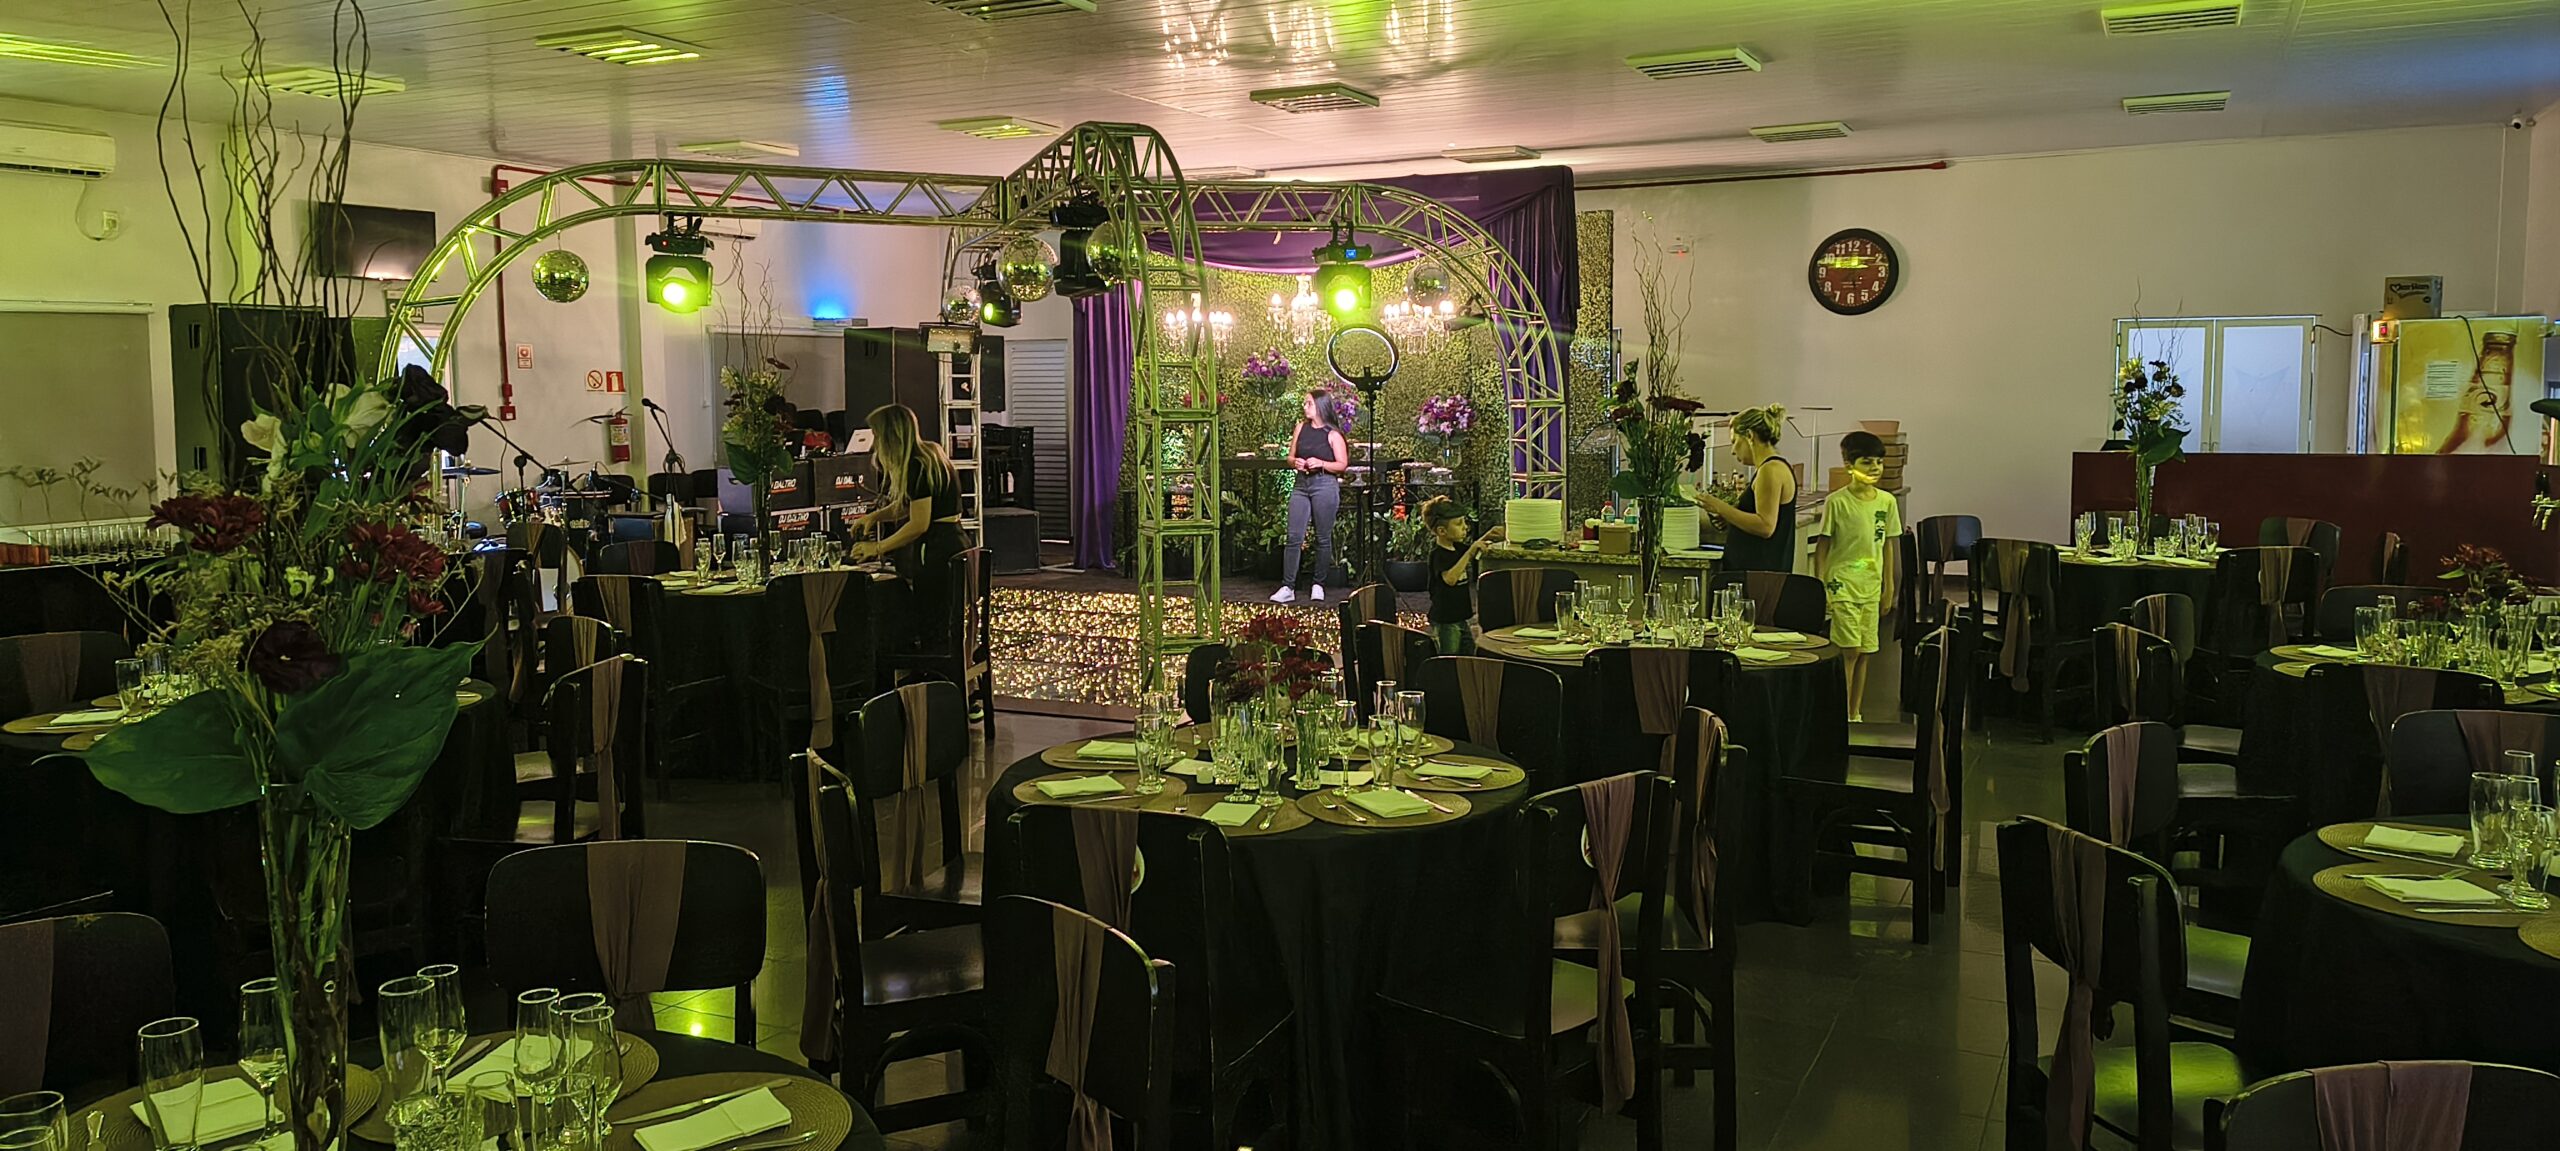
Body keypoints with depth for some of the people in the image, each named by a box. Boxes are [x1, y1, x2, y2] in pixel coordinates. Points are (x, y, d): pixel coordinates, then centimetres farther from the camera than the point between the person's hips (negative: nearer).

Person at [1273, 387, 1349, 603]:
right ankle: (1287, 587, -3)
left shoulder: (1332, 434, -3)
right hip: (1301, 484, 4)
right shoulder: (1301, 427, 11)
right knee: (1294, 537, -3)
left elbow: (1342, 464, -2)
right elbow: (1290, 457, 17)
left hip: (1325, 486, -4)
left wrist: (1321, 464, -16)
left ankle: (1318, 584, 17)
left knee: (1323, 538, 4)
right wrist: (1295, 462, -6)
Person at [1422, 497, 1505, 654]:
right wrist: (1470, 552, -38)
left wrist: (1486, 537, 4)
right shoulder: (1438, 554, -21)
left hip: (1462, 616, 9)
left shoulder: (1458, 548, 6)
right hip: (1445, 621, -9)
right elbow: (1450, 578, -39)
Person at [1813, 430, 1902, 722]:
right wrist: (1820, 586, -8)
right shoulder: (1837, 502, -8)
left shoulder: (1887, 501, 5)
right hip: (1842, 585, -5)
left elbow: (1889, 545, 13)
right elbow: (1822, 546, -4)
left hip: (1871, 587, 5)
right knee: (1849, 651, -9)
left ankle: (1855, 714, 18)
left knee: (1865, 652, 8)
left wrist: (1889, 585, 12)